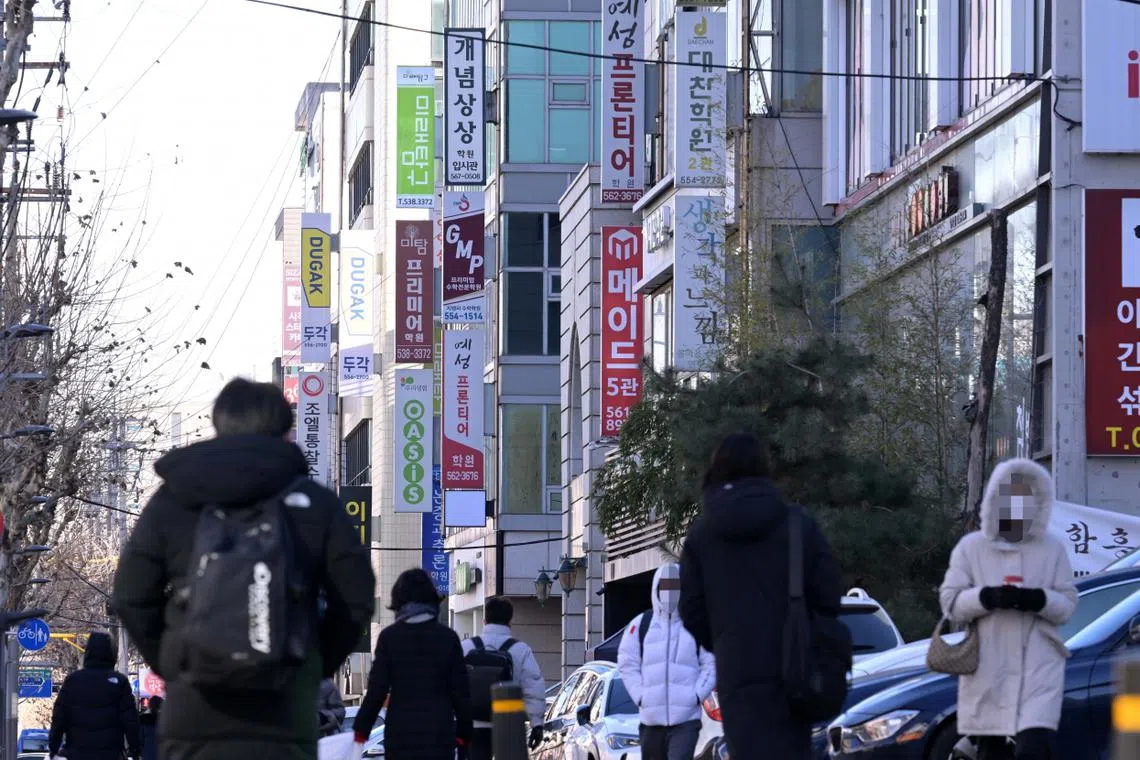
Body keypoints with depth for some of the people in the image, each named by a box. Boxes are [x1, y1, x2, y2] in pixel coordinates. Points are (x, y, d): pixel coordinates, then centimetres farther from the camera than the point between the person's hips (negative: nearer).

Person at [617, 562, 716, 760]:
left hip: (686, 717, -3)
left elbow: (711, 664, 2)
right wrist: (640, 696, -3)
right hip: (651, 719, 3)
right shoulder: (640, 625, 7)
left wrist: (697, 695, -9)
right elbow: (628, 664, 7)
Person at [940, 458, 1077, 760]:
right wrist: (988, 598, -17)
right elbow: (950, 601, 2)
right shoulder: (971, 548, 8)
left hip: (1040, 669, -1)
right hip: (987, 669, 1)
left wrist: (1038, 600, -17)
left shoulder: (1053, 549, 9)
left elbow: (1068, 603, 5)